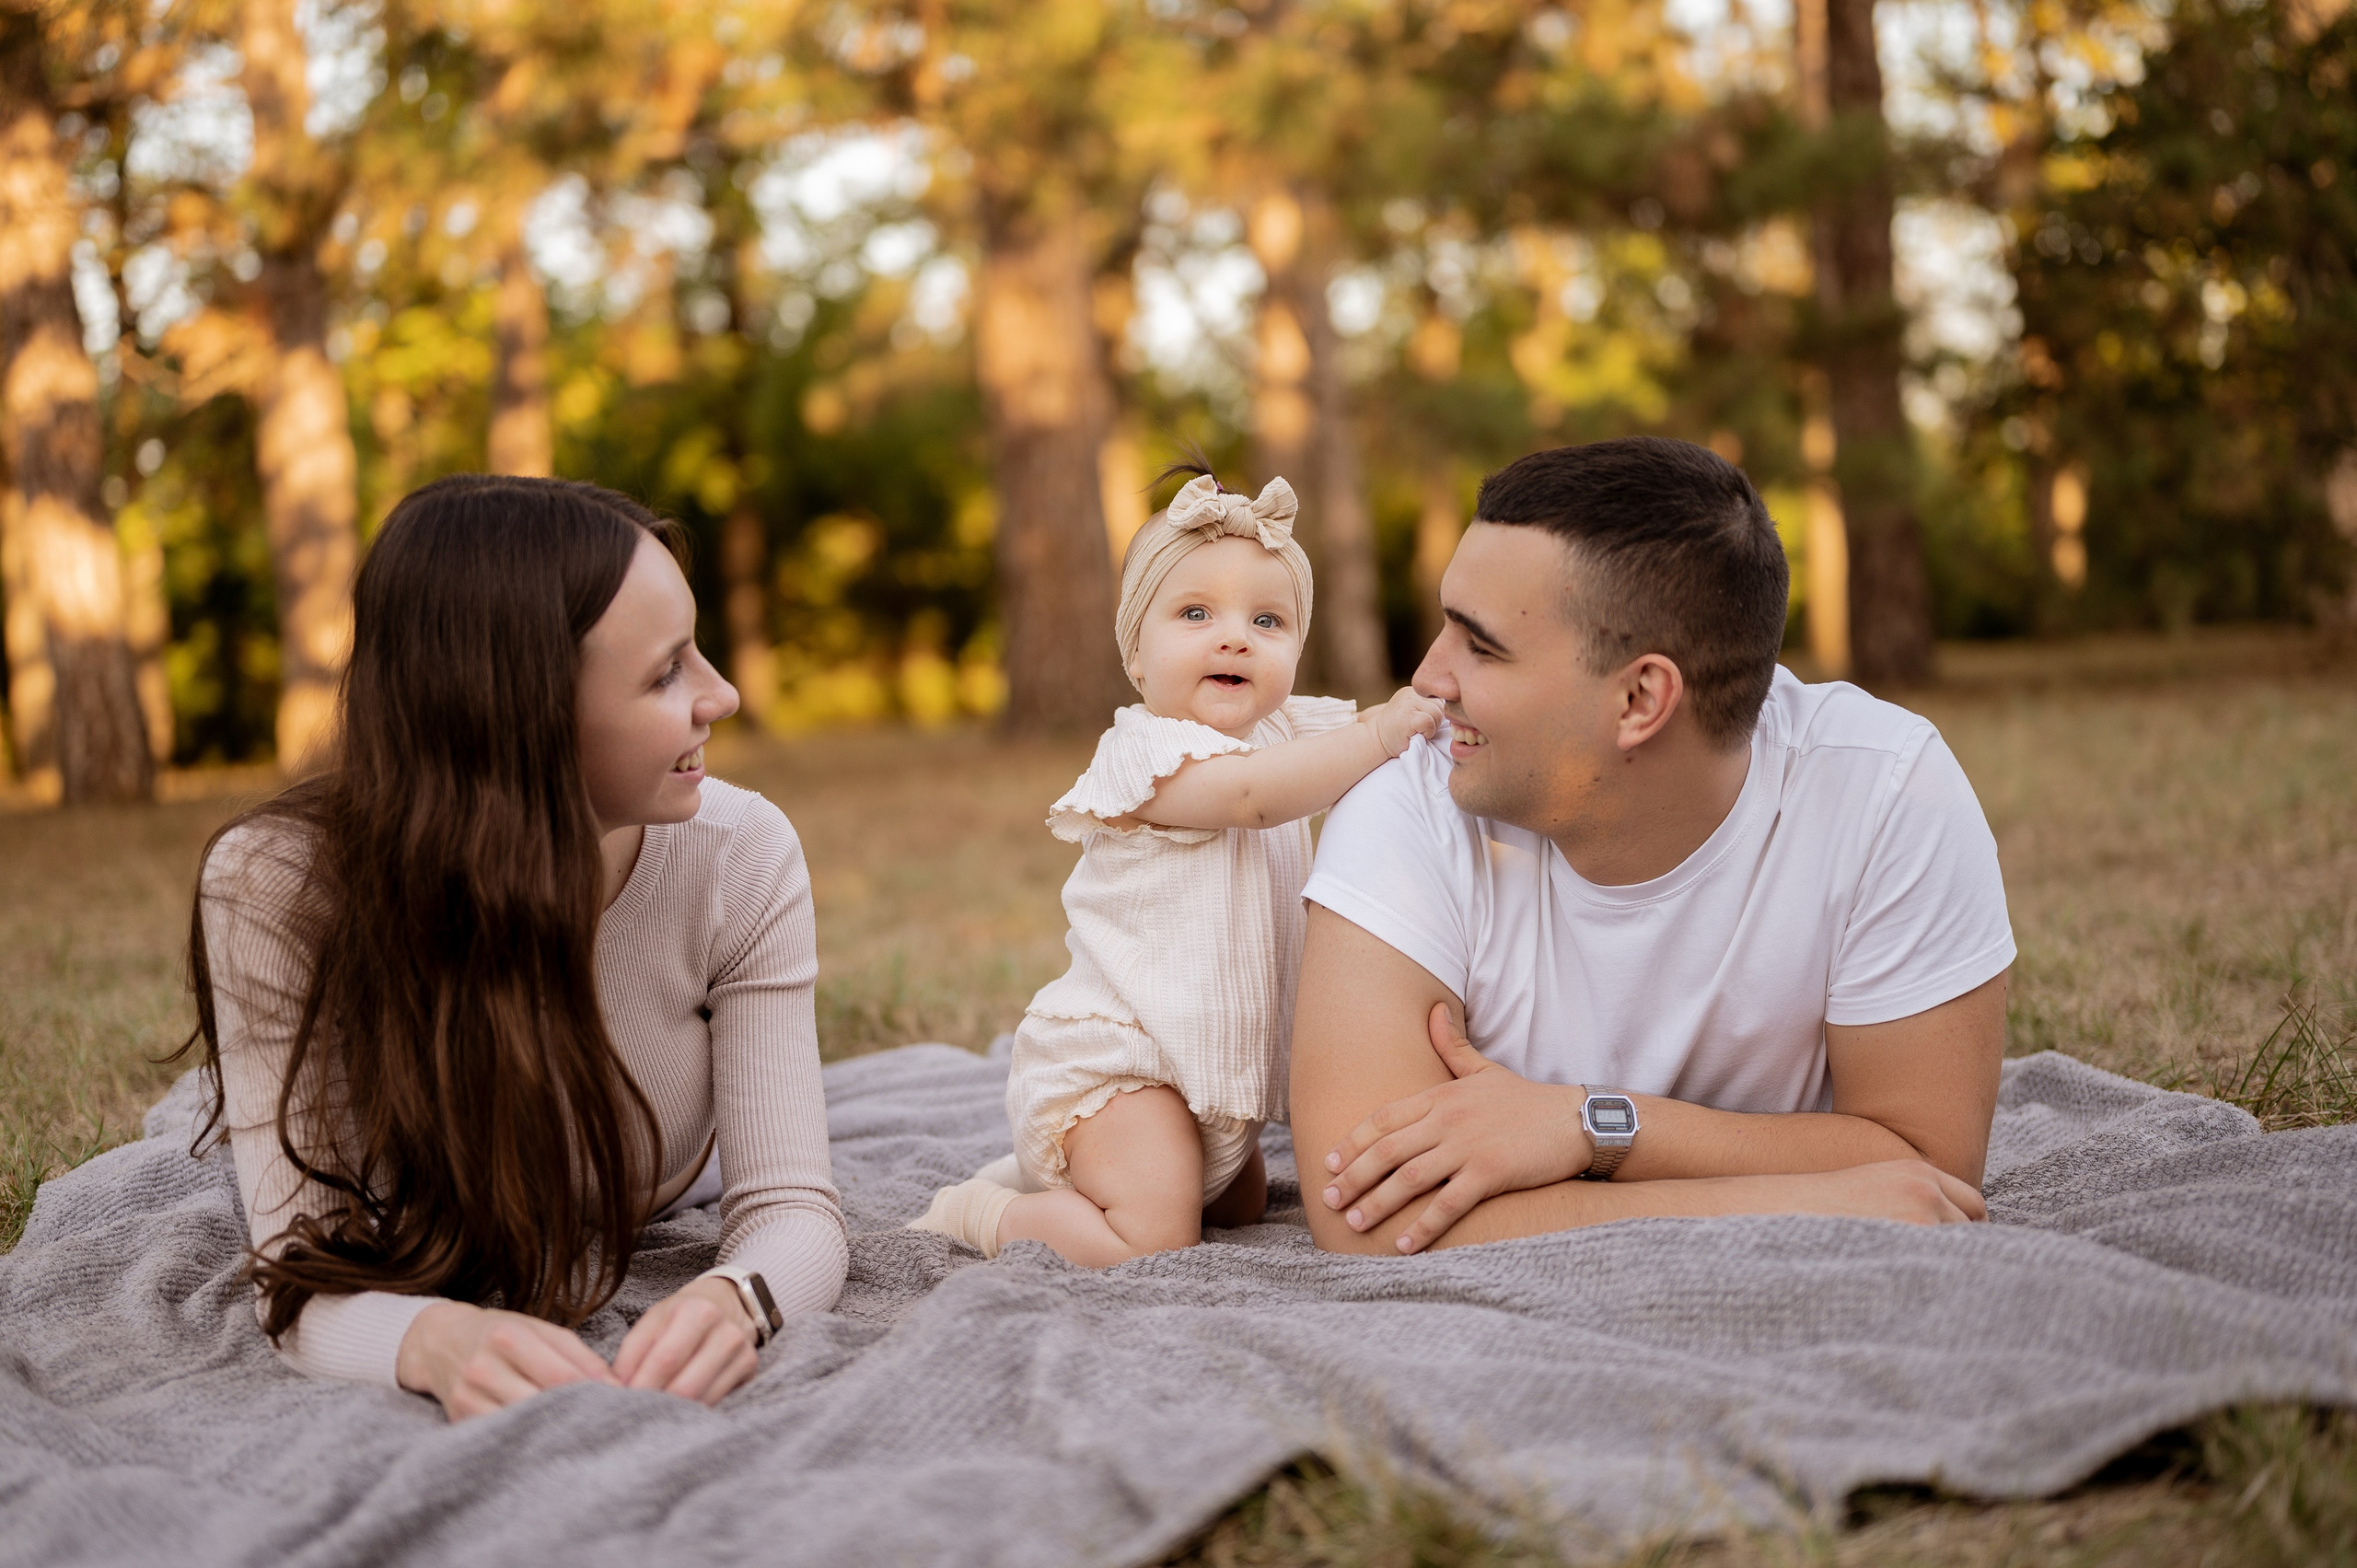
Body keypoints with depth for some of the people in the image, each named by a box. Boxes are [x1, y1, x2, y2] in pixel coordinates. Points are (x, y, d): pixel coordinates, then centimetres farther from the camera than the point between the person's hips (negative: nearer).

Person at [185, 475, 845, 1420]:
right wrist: (433, 1340, -64)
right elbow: (303, 1274, -39)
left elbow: (790, 1205, -33)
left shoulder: (742, 860, -33)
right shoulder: (274, 890, -37)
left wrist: (733, 1301, -59)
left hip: (661, 1249, 2)